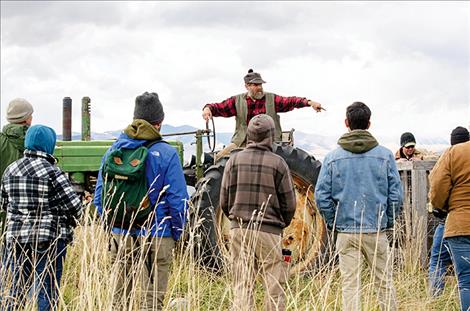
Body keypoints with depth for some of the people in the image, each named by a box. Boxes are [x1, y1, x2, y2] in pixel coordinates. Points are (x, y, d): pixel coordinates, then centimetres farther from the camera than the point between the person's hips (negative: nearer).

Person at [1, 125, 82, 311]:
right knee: (47, 291, 1)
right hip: (49, 239, -5)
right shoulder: (51, 171, -13)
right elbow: (74, 205, -13)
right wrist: (70, 222, 6)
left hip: (16, 237, 6)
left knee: (17, 289, 14)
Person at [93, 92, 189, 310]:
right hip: (156, 235, -4)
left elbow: (99, 196, 5)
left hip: (121, 234, 4)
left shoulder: (114, 150, 2)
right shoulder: (166, 154, -10)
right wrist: (176, 233, 3)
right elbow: (178, 201, -11)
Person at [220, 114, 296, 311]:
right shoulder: (277, 163, -4)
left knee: (242, 287, 5)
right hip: (269, 231, -3)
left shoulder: (235, 160, 3)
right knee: (274, 288, 3)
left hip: (239, 229, 3)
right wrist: (282, 223, 19)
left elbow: (224, 201, 5)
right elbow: (289, 204, 0)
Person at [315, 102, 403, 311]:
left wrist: (333, 223, 9)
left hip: (345, 232, 0)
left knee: (350, 285, 4)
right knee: (384, 283, 8)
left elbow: (321, 196, -3)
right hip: (376, 231, 0)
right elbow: (396, 195, -2)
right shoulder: (385, 156, -1)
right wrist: (388, 222, 10)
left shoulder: (332, 157, -1)